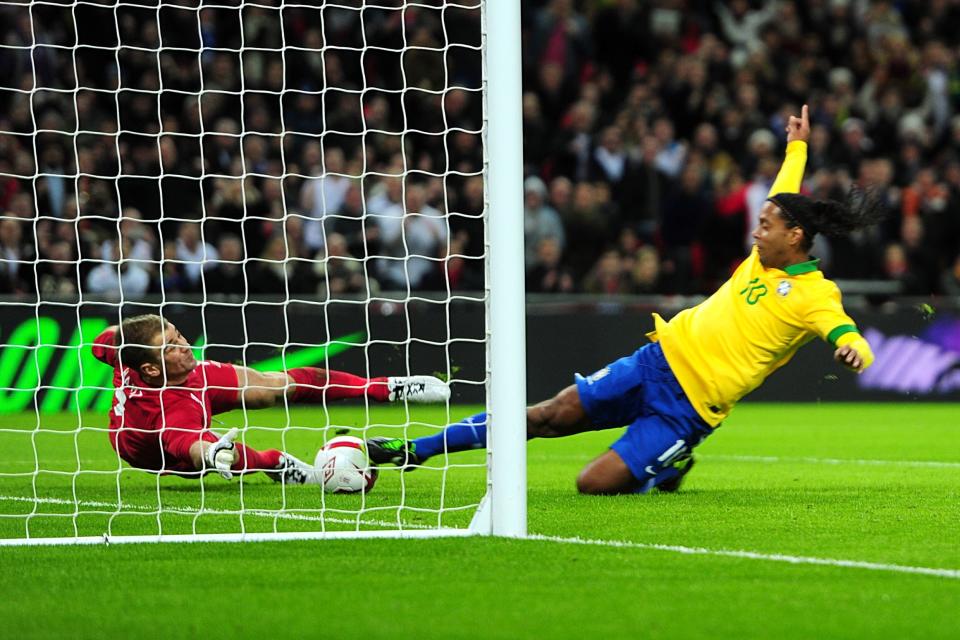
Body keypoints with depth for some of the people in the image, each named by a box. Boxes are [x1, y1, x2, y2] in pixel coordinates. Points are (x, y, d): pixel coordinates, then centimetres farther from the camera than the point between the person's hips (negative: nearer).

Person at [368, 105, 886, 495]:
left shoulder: (815, 296, -11)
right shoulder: (766, 256, 10)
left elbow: (848, 337, -25)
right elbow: (784, 198, 27)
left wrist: (853, 351, -49)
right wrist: (796, 147, 43)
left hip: (687, 410, -6)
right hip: (660, 360, 6)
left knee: (593, 484, -17)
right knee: (549, 416, -3)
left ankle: (665, 472, 14)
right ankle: (411, 451, 3)